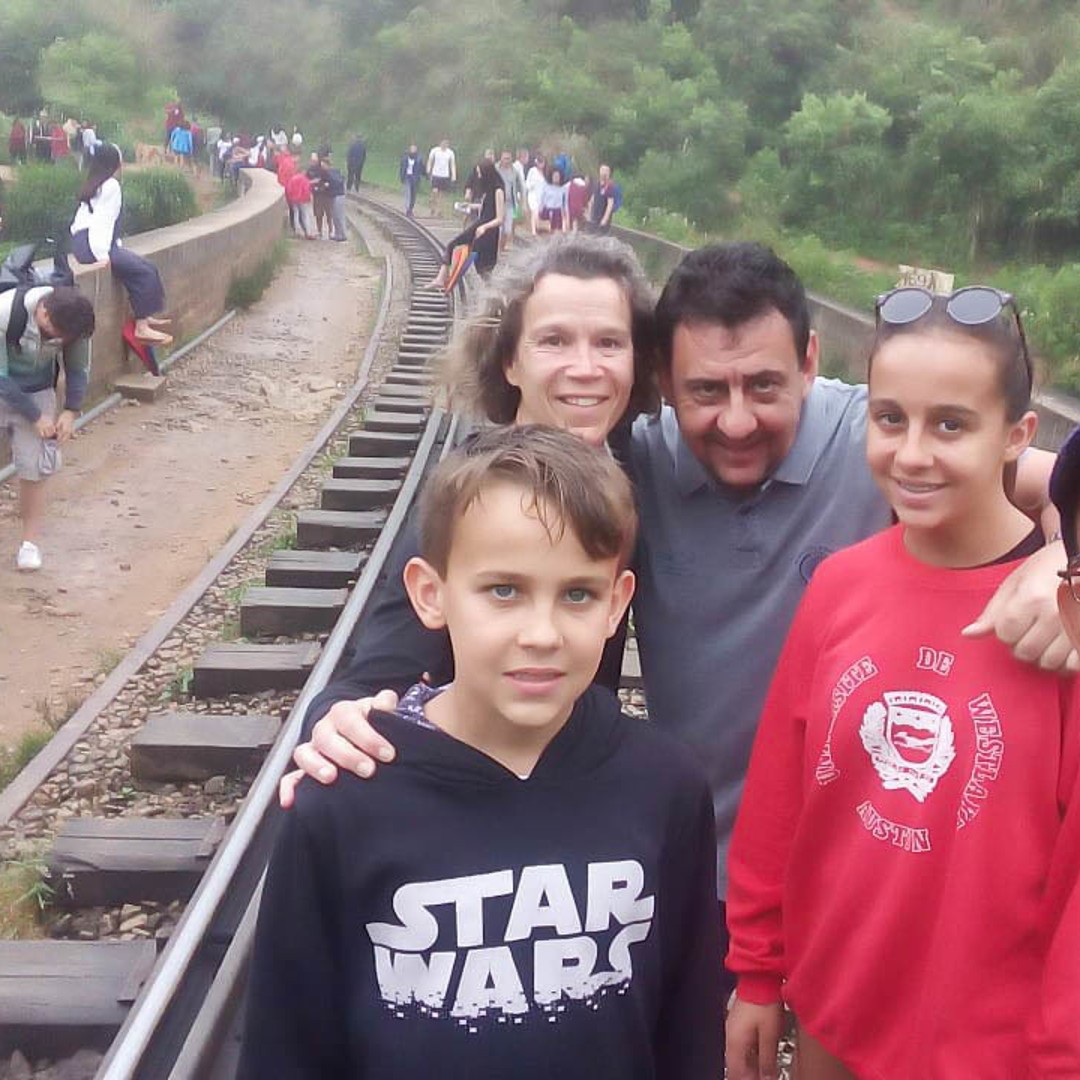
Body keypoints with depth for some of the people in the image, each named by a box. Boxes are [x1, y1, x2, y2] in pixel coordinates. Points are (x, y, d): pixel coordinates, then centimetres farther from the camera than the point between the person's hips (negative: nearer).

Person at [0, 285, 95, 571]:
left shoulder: (73, 321, -22)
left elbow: (78, 369, -3)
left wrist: (71, 411, -11)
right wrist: (35, 416, -22)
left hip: (37, 392, 2)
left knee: (34, 467, -2)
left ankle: (30, 542, 10)